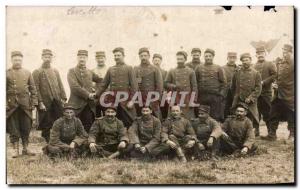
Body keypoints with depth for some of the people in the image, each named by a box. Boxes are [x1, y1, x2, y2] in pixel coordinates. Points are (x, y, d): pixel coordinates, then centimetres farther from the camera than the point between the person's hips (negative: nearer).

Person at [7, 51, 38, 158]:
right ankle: (15, 150, 11)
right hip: (12, 105, -2)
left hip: (25, 105, 2)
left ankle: (25, 149, 17)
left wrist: (34, 103, 1)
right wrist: (5, 104, -7)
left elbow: (33, 89, 9)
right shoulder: (7, 73, 3)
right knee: (13, 129, 2)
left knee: (26, 128, 5)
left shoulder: (27, 73, 9)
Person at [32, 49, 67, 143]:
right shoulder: (37, 72, 1)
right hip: (45, 104, -4)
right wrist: (40, 102, -13)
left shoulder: (55, 71, 16)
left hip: (57, 103, 4)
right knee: (46, 127, 2)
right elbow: (36, 89, -6)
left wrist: (64, 99, 5)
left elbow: (60, 86, 14)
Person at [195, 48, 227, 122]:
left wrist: (221, 94, -6)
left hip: (215, 97, -1)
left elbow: (223, 82, 4)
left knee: (216, 117, 2)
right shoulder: (199, 68, 8)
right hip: (202, 97, 1)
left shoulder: (218, 68, 6)